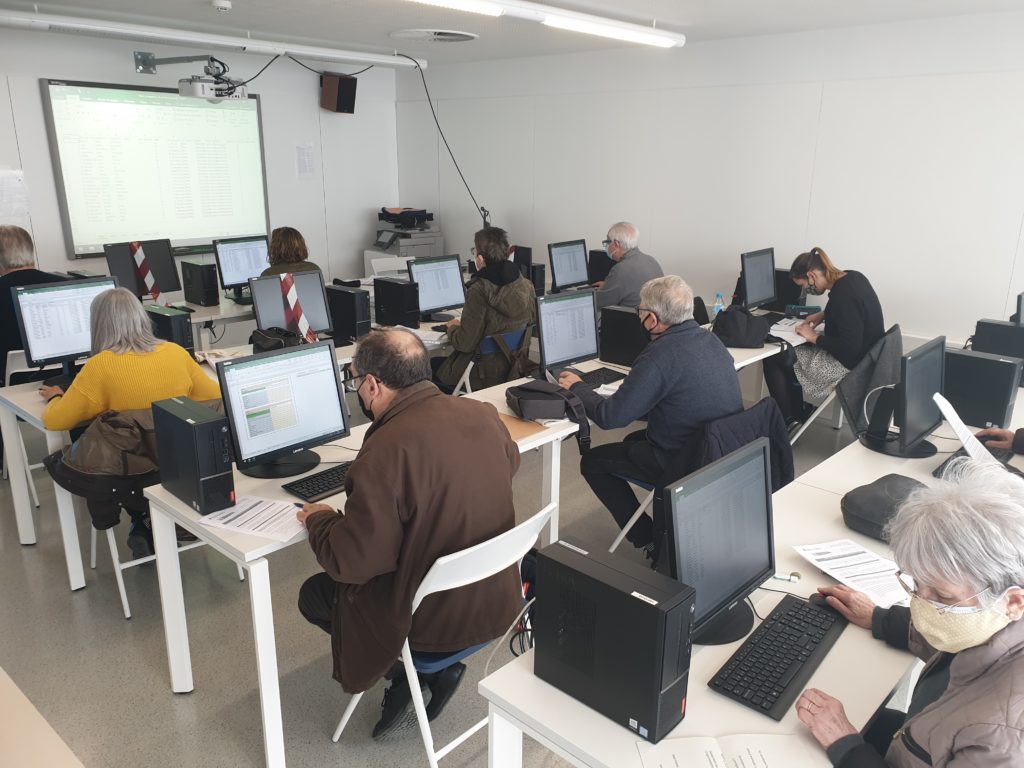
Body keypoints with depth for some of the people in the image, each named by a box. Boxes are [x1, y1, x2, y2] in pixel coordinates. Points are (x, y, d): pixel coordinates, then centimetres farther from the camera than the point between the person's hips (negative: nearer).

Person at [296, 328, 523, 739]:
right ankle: (435, 668, 18)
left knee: (313, 594, 17)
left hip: (436, 619, -7)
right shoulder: (484, 414, -8)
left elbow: (351, 562, -24)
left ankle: (418, 673, 11)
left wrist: (319, 519, -3)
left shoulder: (387, 450, -29)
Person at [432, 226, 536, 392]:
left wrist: (452, 328, 6)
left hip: (485, 376, -7)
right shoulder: (526, 285, -3)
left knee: (431, 364, 18)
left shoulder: (480, 290, -22)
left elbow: (465, 343, -19)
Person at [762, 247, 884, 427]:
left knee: (772, 360, -2)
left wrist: (815, 337, -16)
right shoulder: (852, 277, 0)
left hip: (849, 364, -10)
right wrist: (823, 314, 9)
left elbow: (850, 346, -29)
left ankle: (789, 421, 11)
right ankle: (799, 412, 28)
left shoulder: (842, 295, -28)